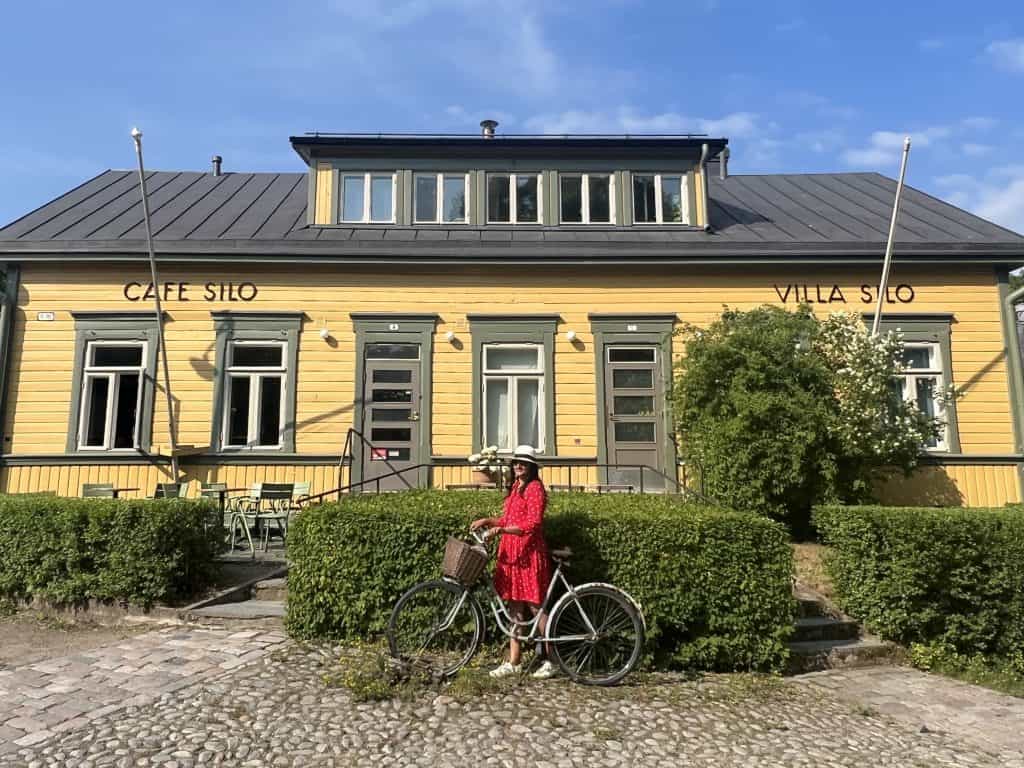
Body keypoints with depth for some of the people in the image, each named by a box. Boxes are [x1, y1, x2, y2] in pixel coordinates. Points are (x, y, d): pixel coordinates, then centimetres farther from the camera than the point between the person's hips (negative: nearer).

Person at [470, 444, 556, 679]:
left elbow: (532, 524, -19)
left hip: (529, 554, -8)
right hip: (510, 552, 8)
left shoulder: (535, 488, -10)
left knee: (535, 607, -1)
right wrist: (487, 521, 9)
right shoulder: (515, 487, 17)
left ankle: (551, 661, 12)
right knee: (514, 607, 10)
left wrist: (500, 529, -25)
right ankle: (513, 662, 16)